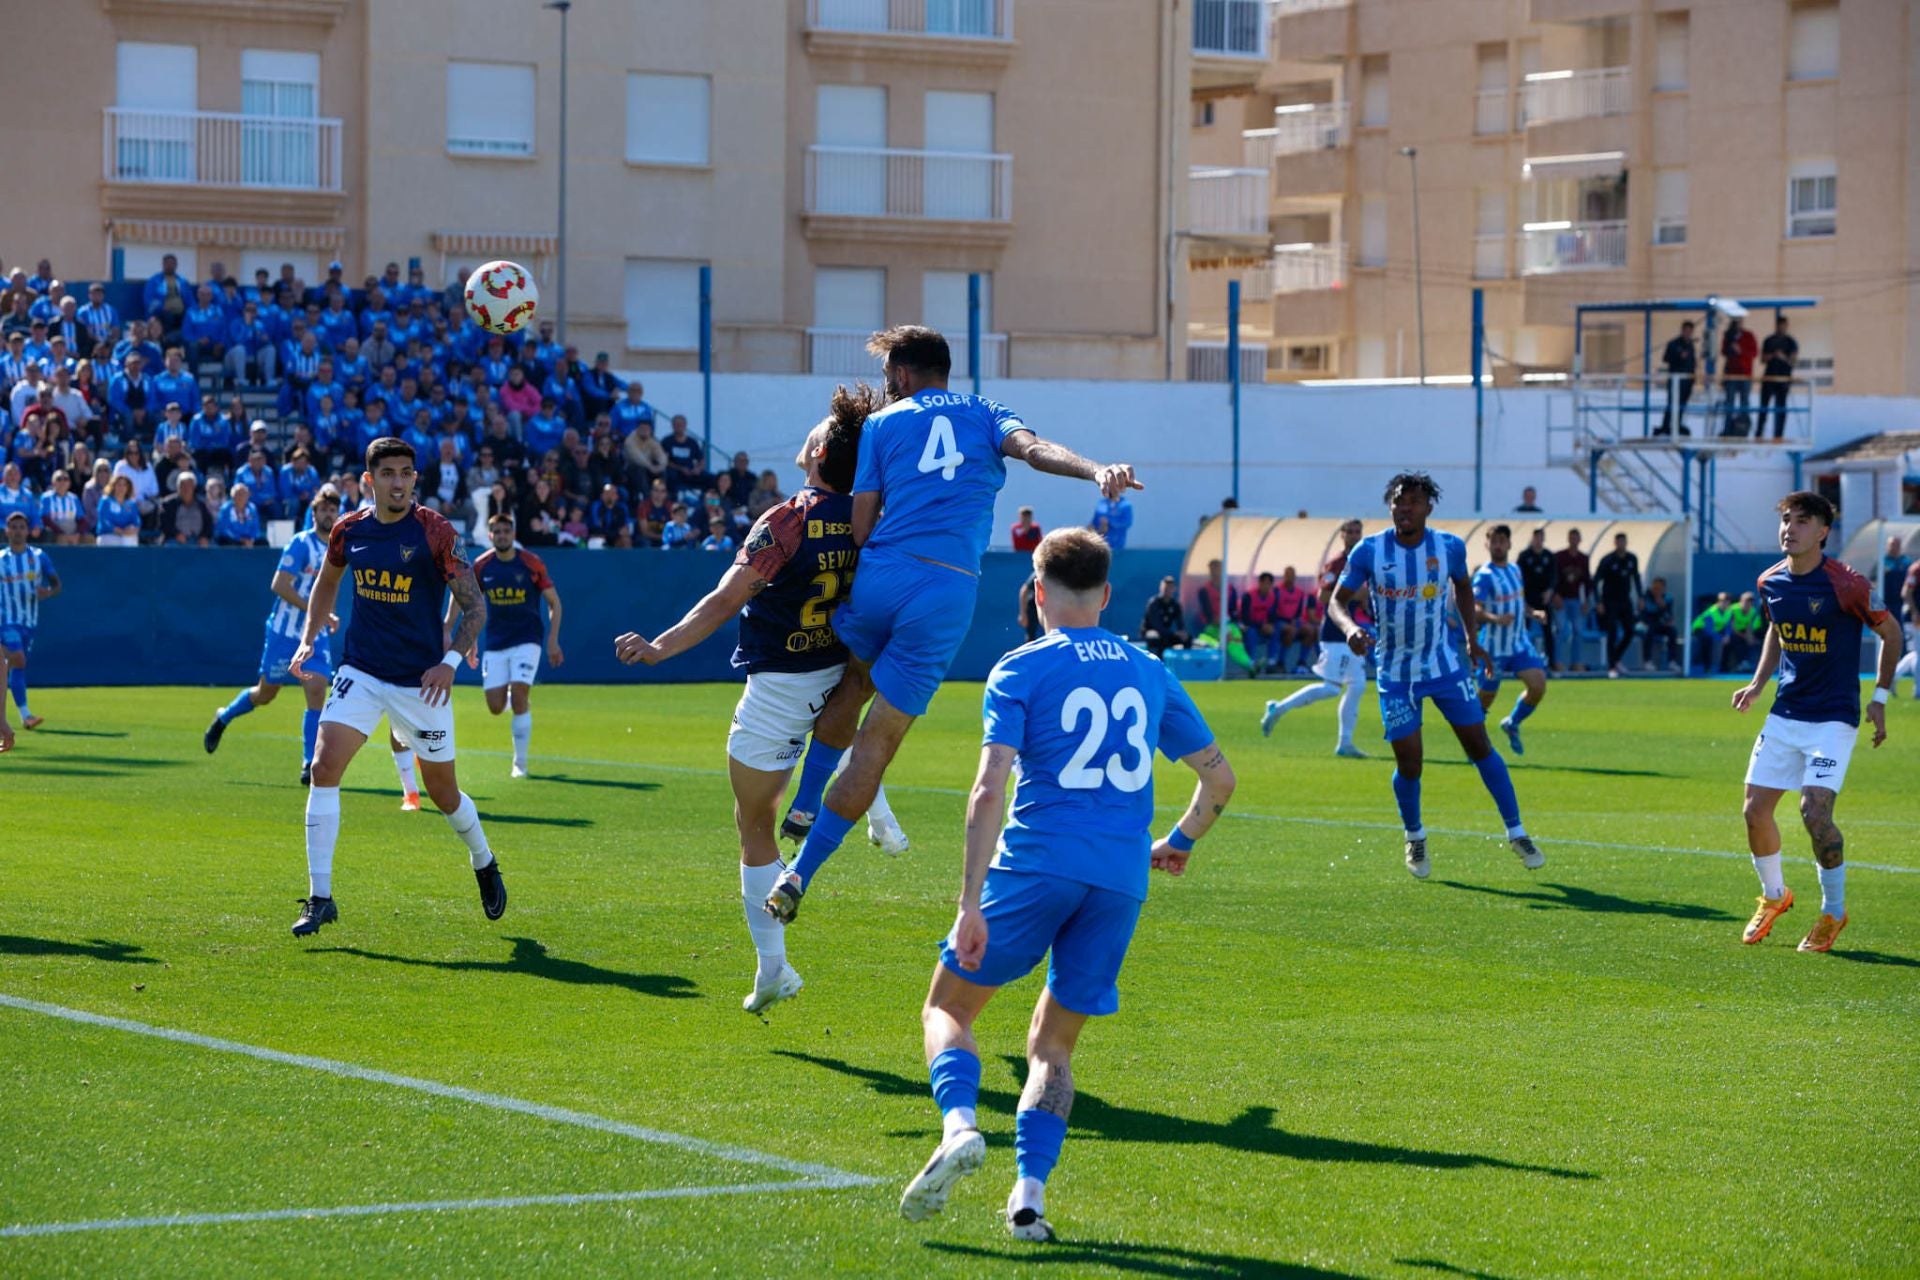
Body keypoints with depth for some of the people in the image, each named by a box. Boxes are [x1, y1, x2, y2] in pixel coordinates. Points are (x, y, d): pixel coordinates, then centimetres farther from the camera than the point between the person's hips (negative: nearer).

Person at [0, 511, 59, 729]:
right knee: (18, 661, -20)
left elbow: (57, 584, 4)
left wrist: (49, 592, -19)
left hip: (30, 621, 3)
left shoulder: (39, 557, 3)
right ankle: (25, 715, -25)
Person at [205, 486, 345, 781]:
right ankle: (223, 718, 39)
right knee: (265, 693, 8)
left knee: (317, 689, -14)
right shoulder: (301, 543, -12)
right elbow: (279, 585, -19)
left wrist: (328, 616, 9)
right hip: (285, 631, -5)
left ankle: (309, 766, -12)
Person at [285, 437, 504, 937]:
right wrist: (308, 640, 9)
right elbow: (327, 582, 21)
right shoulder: (348, 530, 0)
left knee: (443, 791, 9)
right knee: (324, 768, -15)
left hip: (420, 682, -3)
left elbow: (475, 605, -9)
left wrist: (451, 661, -23)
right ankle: (319, 897, -10)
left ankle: (483, 863, 40)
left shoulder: (435, 532, -12)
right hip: (360, 672, 3)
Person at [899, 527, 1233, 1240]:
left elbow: (989, 791, -10)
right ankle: (1028, 1195, -3)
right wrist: (1177, 843, 37)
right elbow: (1219, 778, 20)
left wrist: (970, 905, -13)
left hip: (1036, 865, -4)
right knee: (1053, 1044, 15)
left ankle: (960, 1125, -18)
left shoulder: (1021, 671, 1)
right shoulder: (1149, 674, 15)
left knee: (947, 1008, 11)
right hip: (1122, 881, 4)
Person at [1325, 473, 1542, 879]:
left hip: (1444, 665, 1)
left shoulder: (1450, 547, -6)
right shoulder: (1369, 551, -11)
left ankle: (1516, 835, 12)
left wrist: (1472, 639, 13)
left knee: (1480, 748, 0)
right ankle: (1415, 839, 24)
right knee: (1408, 765, -3)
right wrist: (1350, 628, -29)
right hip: (1395, 674, -1)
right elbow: (1337, 601, -8)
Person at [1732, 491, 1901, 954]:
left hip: (1833, 718, -6)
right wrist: (1757, 683, 11)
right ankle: (1774, 896, 27)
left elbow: (1890, 632, -3)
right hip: (1784, 714, 6)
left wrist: (1880, 697, -4)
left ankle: (1834, 912, 2)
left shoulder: (1845, 585, -16)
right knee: (1755, 809, 2)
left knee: (1815, 812, -18)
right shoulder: (1770, 582, 2)